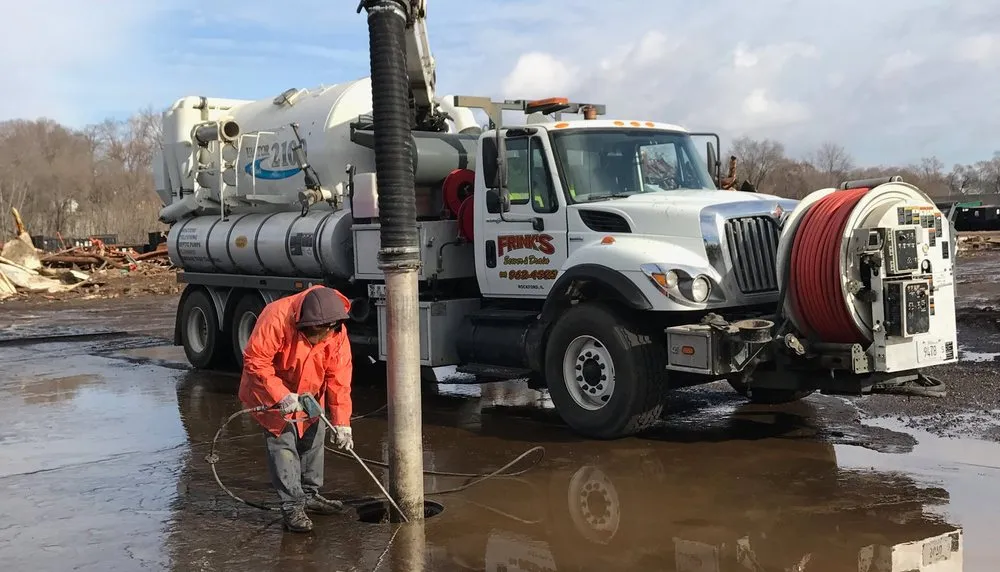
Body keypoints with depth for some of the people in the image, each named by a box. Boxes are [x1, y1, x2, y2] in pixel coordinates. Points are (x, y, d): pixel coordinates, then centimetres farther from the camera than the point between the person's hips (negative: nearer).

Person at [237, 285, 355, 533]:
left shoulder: (337, 332, -20)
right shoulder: (276, 318, -36)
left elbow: (339, 378, -16)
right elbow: (255, 361, -30)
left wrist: (341, 423, -19)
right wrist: (281, 396, -35)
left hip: (309, 393, 6)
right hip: (271, 392, -5)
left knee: (313, 441, 13)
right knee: (283, 444, -11)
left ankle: (310, 495, 31)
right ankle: (292, 506, -3)